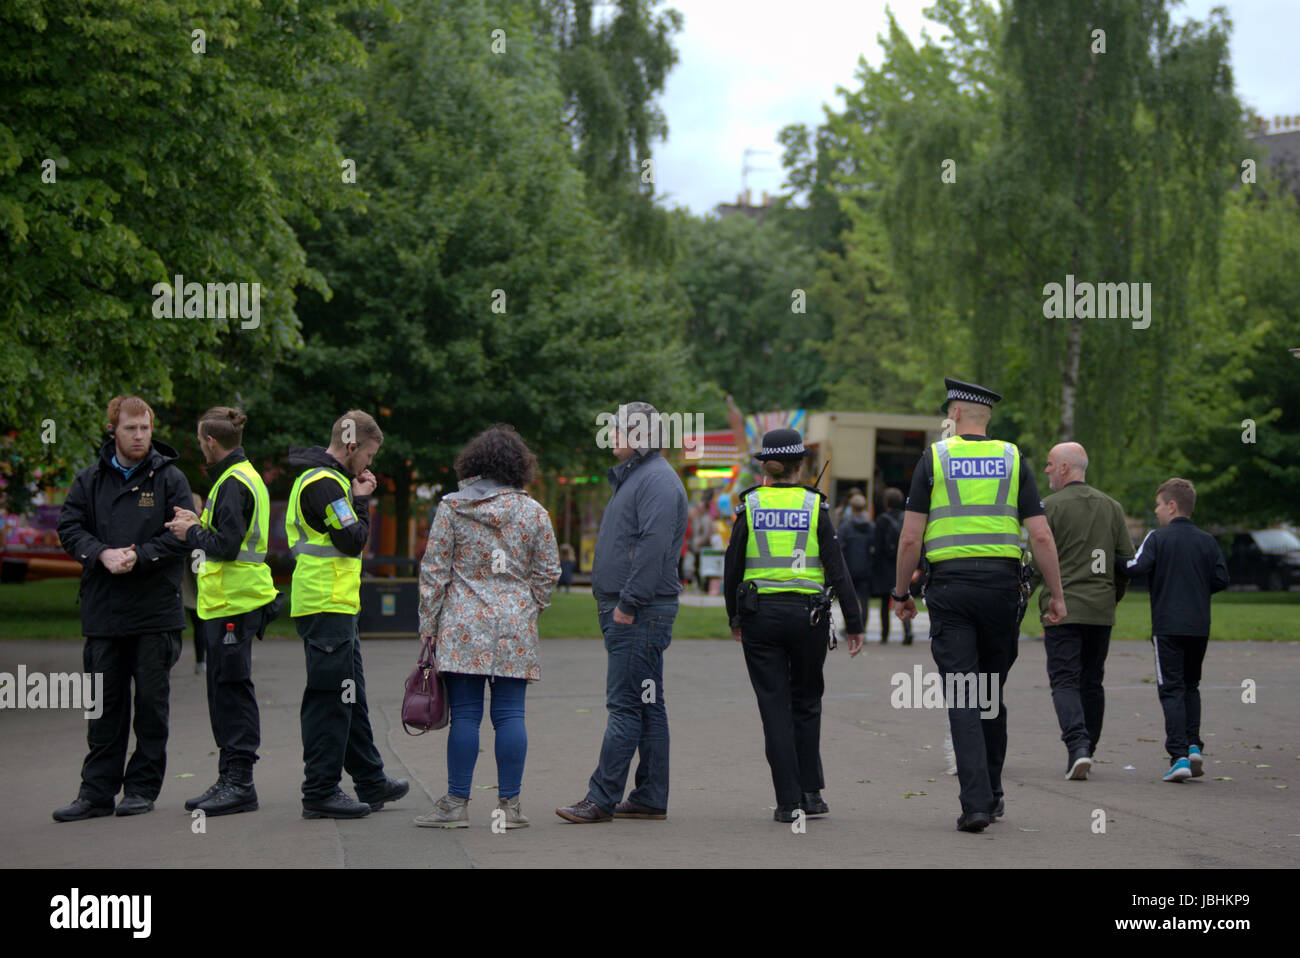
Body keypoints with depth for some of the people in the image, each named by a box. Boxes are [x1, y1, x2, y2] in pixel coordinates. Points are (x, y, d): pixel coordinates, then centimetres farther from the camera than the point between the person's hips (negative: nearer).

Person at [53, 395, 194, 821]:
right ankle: (97, 791, 11)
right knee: (105, 704, 7)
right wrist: (103, 554, -14)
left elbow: (182, 536, -6)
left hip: (156, 612, -2)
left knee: (151, 700, 4)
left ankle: (143, 787, 13)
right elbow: (69, 528, 3)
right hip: (103, 611, 2)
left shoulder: (170, 479, 1)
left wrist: (137, 557, -16)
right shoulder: (90, 480, 9)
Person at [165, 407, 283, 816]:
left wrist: (192, 533, -7)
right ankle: (229, 779, 19)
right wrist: (198, 524, 15)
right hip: (227, 602, 10)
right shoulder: (246, 477, 17)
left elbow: (227, 545, -22)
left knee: (232, 691, -7)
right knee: (224, 691, 14)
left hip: (233, 605, -10)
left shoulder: (233, 483, -15)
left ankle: (240, 783, -4)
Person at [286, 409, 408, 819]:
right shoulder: (324, 483, -15)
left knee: (350, 696, 16)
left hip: (336, 605, 11)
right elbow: (352, 541, -19)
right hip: (327, 606, -11)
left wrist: (357, 498, 9)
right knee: (329, 700, -7)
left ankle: (371, 783, 24)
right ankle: (320, 792, -3)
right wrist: (359, 500, -6)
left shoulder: (322, 479, 19)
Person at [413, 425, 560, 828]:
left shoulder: (451, 507, -1)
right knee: (510, 715, 3)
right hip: (515, 629, 1)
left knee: (465, 715, 0)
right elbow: (548, 570, 6)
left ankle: (457, 803, 4)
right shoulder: (533, 511, 4)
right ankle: (510, 805, 5)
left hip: (463, 627, -1)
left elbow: (434, 569, -1)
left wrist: (428, 622, 4)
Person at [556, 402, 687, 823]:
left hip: (640, 613, -11)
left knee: (625, 705, -9)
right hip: (627, 610, 11)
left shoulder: (657, 480, -13)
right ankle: (651, 798, 15)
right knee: (647, 706, 11)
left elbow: (654, 547, -23)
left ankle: (602, 798, -9)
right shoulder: (634, 476, 21)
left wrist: (628, 604, -22)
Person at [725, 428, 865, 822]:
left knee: (775, 707, 4)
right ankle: (811, 793, 13)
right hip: (808, 613, 0)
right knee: (806, 702, 16)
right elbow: (836, 569, -4)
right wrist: (854, 623, 0)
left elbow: (733, 567, 3)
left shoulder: (750, 505, 0)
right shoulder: (815, 505, -3)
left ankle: (788, 801, 1)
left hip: (760, 615, 0)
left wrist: (734, 617, 16)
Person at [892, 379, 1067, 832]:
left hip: (949, 588, -2)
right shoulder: (1013, 460, 6)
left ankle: (976, 802, -12)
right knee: (992, 693, 16)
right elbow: (1041, 535, -1)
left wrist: (901, 592, 8)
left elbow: (911, 537, -2)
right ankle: (991, 792, 26)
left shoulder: (934, 458, 2)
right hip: (1002, 584, 2)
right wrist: (1057, 594, 5)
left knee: (962, 697, -3)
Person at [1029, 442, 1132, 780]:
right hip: (1101, 611, 5)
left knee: (1065, 680, -5)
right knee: (1092, 681, 13)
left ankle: (1078, 745, -22)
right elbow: (1127, 561, 13)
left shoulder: (1050, 507, -5)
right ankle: (1087, 750, 17)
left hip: (1063, 609, -5)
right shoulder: (1111, 507, 11)